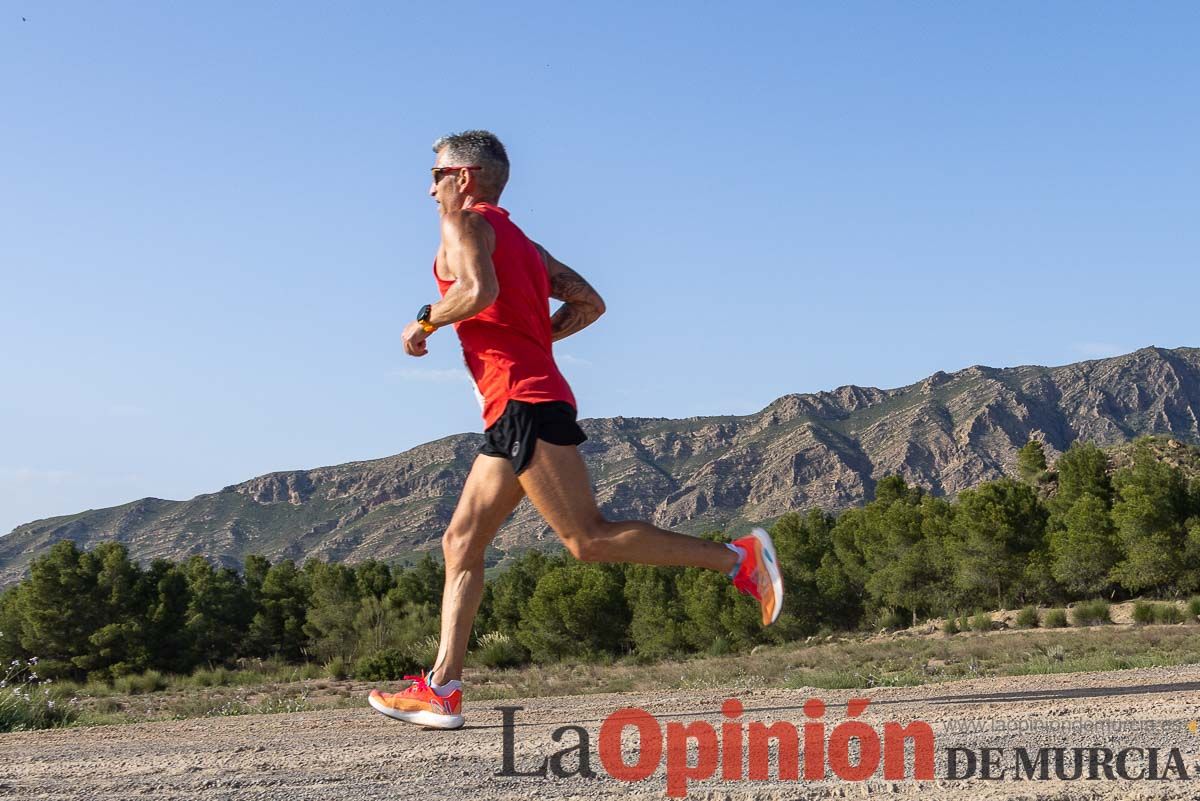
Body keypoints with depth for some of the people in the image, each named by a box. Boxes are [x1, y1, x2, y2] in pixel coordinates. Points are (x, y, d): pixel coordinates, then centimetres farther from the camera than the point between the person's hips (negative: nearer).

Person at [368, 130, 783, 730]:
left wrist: (424, 322, -6)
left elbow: (480, 290, -22)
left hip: (524, 403, -10)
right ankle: (441, 691, 5)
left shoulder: (465, 221, -1)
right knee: (460, 544, 8)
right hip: (516, 413, 10)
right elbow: (590, 304, 23)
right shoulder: (521, 242, 25)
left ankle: (737, 557, -13)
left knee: (588, 539, -14)